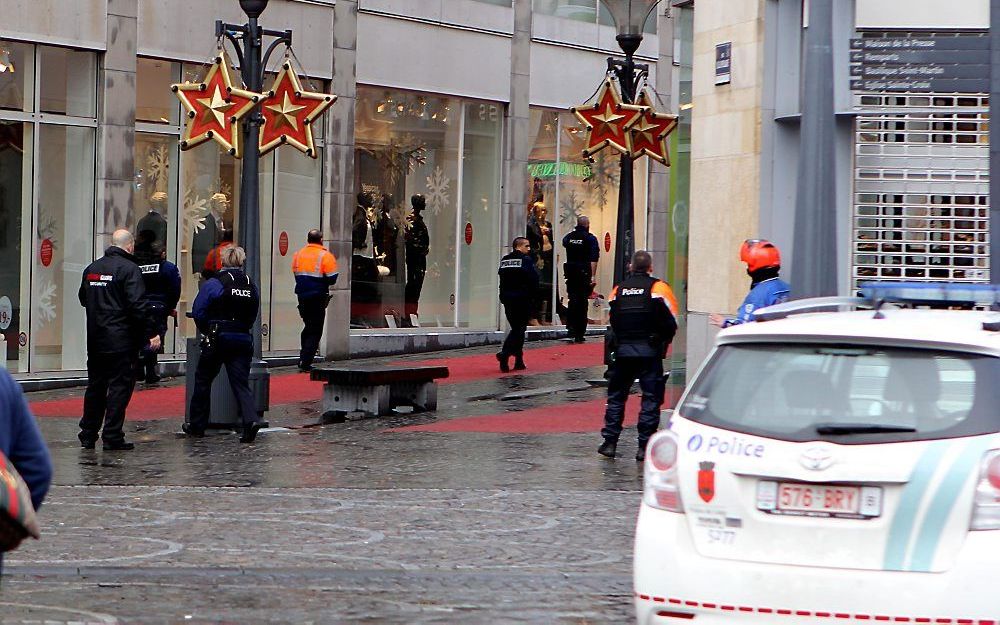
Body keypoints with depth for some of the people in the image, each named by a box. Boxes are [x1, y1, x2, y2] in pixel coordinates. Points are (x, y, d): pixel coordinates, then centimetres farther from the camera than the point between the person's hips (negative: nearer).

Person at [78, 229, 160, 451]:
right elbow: (139, 305, -20)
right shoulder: (129, 269, -12)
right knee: (120, 385, -2)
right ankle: (112, 437, -5)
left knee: (95, 385, 15)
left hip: (95, 339, 7)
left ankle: (88, 435, 19)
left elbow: (83, 298, 21)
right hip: (122, 339, -7)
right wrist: (152, 332, -17)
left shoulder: (92, 268, 10)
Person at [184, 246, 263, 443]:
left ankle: (197, 426, 20)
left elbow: (198, 312, -4)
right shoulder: (252, 286, 4)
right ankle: (251, 420, -20)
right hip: (243, 340, 3)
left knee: (203, 380, 13)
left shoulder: (213, 284, -8)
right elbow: (253, 316, 9)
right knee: (241, 384, 3)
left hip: (217, 340, -3)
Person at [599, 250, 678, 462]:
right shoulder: (658, 288, -3)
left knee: (616, 396, 14)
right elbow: (671, 322, -6)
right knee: (651, 398, 1)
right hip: (649, 351, -3)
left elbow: (612, 320, 11)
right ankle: (644, 447, -3)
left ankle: (610, 442, 10)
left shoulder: (619, 289, 9)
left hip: (623, 350, 3)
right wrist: (663, 341, 10)